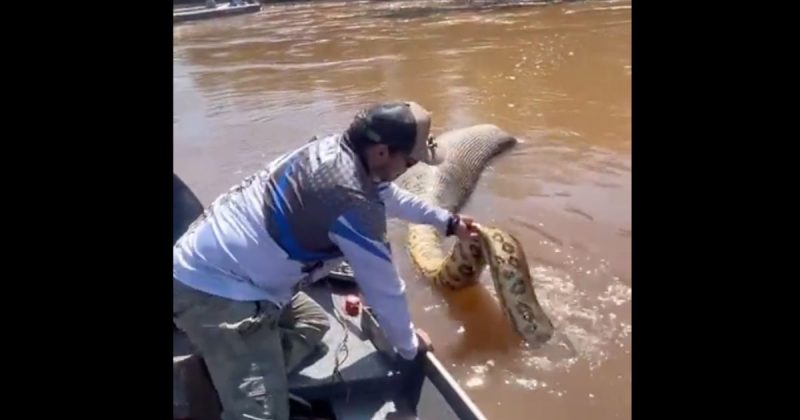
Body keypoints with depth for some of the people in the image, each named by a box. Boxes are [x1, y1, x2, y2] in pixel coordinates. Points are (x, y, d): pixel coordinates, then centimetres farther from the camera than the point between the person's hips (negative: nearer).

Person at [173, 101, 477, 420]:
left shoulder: (334, 148, 0)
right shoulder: (355, 203, -26)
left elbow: (388, 195, 20)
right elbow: (384, 288, -13)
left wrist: (447, 221, 31)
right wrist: (409, 345, 7)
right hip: (216, 287, -10)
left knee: (311, 325, 22)